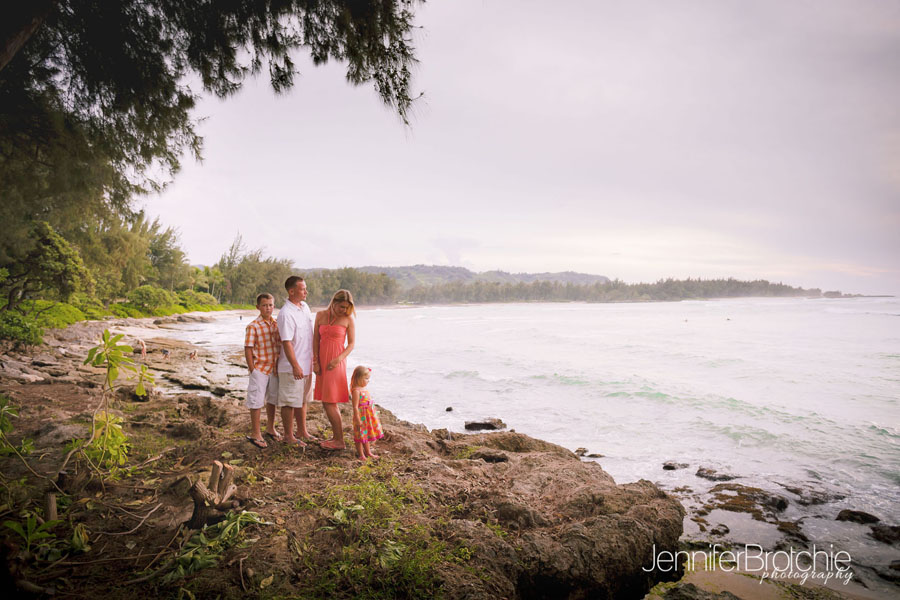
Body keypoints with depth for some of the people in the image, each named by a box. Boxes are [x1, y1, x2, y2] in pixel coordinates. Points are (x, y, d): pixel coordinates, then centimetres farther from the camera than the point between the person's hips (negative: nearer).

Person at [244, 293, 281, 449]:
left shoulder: (277, 324, 4)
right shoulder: (253, 326, -12)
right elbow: (248, 349, -12)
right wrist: (252, 370, -13)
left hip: (275, 369, 5)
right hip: (260, 369, -5)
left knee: (272, 399, 18)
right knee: (257, 401, 2)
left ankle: (270, 428, 35)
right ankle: (255, 434, 14)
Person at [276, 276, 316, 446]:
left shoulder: (304, 307, 8)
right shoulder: (286, 314, -19)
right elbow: (286, 342, -23)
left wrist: (312, 358, 20)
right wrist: (295, 366, -25)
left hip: (306, 364, 9)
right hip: (292, 367, -9)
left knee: (303, 400, 18)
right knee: (290, 402, 3)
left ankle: (302, 431, 31)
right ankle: (288, 436, 15)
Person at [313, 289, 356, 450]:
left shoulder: (348, 319, -5)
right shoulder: (321, 315, 5)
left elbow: (351, 344, -5)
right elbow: (316, 339, 7)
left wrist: (339, 359, -18)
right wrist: (315, 362, 0)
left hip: (336, 362, -5)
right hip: (322, 361, 5)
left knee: (329, 402, -7)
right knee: (329, 402, 9)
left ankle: (339, 441, 0)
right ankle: (336, 436, 20)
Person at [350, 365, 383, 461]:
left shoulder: (364, 389, 9)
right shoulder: (356, 390, -20)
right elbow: (355, 407, -21)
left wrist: (373, 415, 23)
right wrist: (358, 419, -22)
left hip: (368, 417, 9)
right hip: (361, 416, -9)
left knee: (367, 435, 19)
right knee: (360, 436, 3)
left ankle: (368, 452, 30)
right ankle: (361, 454, 12)